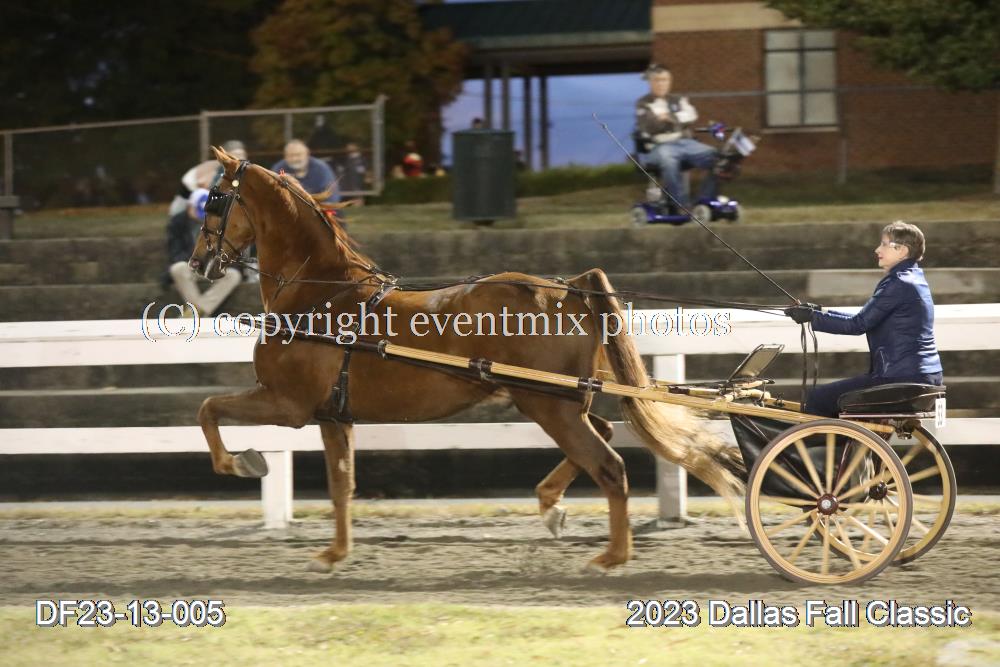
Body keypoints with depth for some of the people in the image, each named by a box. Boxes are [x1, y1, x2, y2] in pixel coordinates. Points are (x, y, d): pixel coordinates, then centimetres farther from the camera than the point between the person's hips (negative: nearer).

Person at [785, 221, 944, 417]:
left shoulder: (899, 284, -15)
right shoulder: (913, 280, 16)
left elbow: (858, 325, -16)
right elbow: (864, 321, 19)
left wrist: (812, 317, -9)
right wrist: (820, 312, 14)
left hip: (901, 378, -11)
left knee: (817, 400, -6)